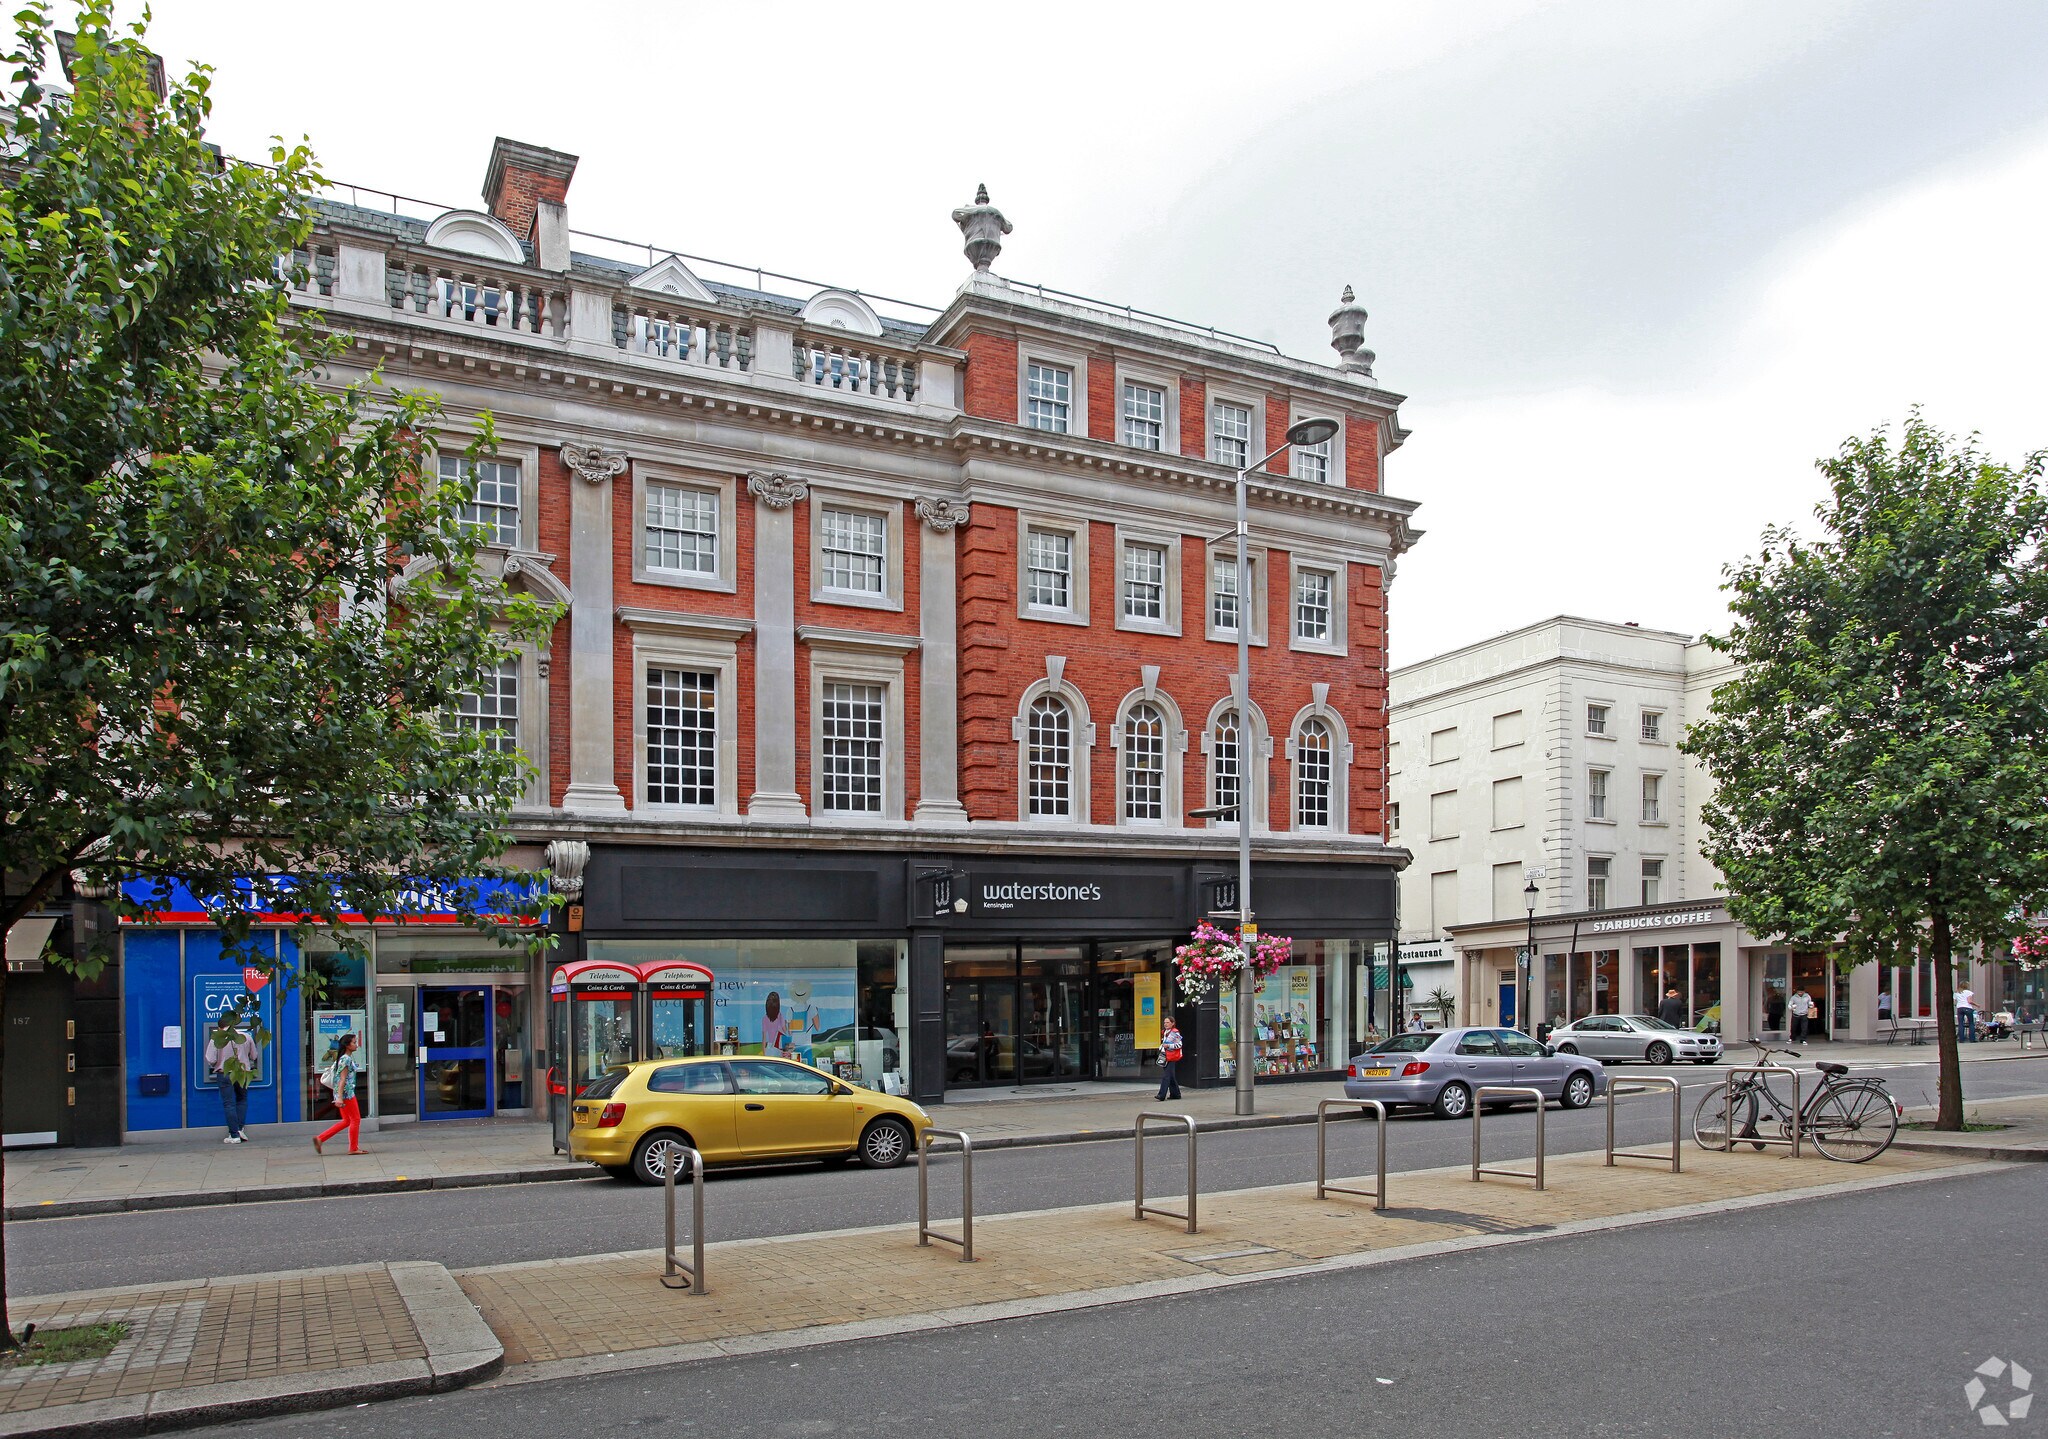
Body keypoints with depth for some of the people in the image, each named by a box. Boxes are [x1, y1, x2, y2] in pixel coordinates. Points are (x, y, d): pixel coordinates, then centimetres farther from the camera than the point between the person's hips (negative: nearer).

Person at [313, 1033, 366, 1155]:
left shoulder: (349, 1058, 14)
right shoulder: (346, 1059, -15)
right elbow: (342, 1079, -21)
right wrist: (339, 1097, -25)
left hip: (347, 1093, 10)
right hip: (346, 1094, -10)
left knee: (346, 1121, 14)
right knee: (356, 1119, -1)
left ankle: (320, 1138, 13)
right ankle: (353, 1148, 6)